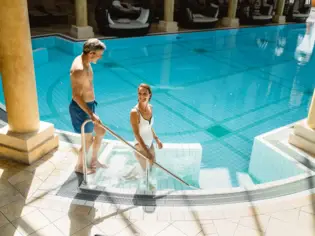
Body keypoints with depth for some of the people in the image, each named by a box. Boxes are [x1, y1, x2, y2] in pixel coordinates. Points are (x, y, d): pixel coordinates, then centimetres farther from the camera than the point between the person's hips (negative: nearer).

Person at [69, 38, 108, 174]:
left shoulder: (84, 62, 3)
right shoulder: (79, 69, -28)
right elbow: (77, 96, -28)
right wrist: (91, 114, -28)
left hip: (88, 105, 10)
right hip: (81, 108, -10)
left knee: (101, 132, 20)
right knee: (88, 140, 6)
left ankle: (94, 161, 38)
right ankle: (79, 166, 30)